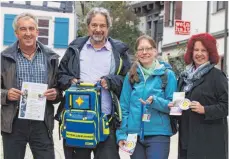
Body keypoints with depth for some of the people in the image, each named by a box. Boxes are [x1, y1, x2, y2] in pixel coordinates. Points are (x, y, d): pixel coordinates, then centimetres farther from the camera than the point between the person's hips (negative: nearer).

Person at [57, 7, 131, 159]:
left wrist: (111, 82, -11)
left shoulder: (119, 50, 8)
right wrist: (70, 81, -5)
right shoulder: (75, 47, 12)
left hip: (106, 120, -1)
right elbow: (61, 74, 16)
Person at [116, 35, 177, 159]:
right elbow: (124, 106, 7)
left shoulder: (167, 75, -1)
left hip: (158, 134, -3)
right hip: (134, 134, 3)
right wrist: (121, 133, 0)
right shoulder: (131, 76, 7)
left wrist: (155, 101, -20)